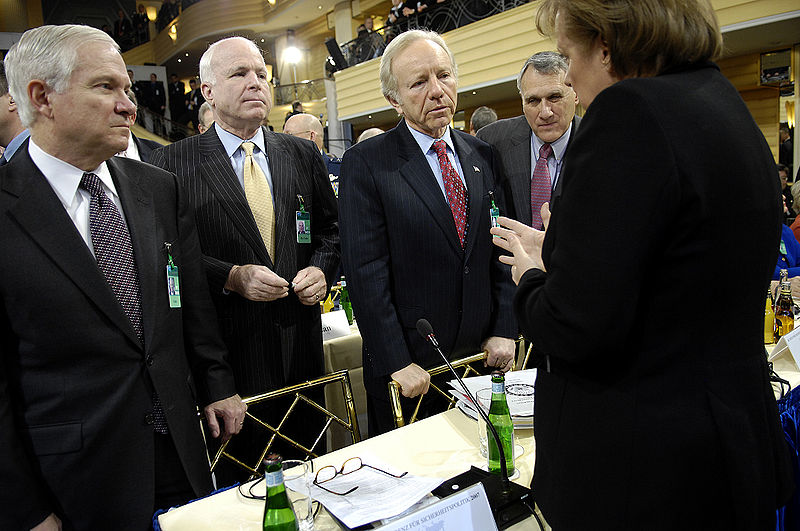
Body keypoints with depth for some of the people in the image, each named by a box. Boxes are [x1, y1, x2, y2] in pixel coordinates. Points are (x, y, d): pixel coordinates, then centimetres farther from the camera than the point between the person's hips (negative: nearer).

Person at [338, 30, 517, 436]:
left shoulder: (481, 156, 7)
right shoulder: (365, 163, -9)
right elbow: (365, 272, -14)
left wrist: (504, 330, 2)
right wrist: (396, 363, -15)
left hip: (481, 358, 5)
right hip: (408, 372, -4)